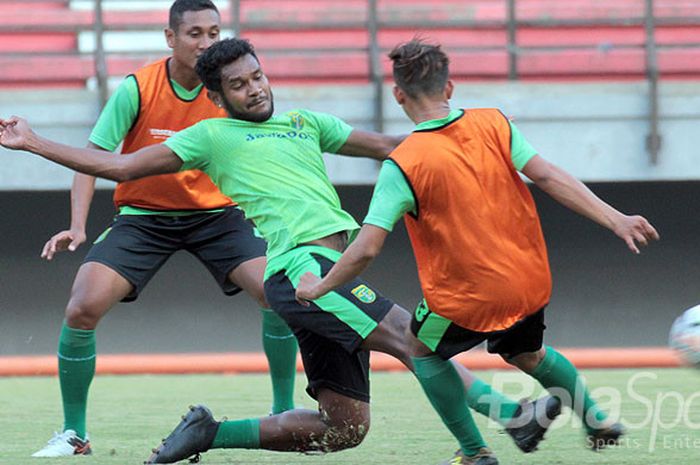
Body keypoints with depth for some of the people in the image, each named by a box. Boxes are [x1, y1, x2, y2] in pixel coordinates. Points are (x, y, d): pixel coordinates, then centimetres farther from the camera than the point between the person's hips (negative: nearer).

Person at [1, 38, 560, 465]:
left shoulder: (303, 123, 25)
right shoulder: (213, 136, 9)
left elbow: (385, 145, 32)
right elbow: (119, 166, 11)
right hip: (300, 263, -8)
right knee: (409, 334, -23)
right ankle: (510, 413, -34)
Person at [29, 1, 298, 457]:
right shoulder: (136, 89, -17)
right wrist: (77, 226, -27)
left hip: (215, 214, 1)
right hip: (143, 215, -1)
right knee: (82, 308, -19)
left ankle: (284, 417, 1)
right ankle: (73, 434, -1)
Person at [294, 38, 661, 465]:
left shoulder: (402, 165, -16)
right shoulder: (494, 125, -6)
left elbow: (366, 250, -19)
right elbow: (548, 177, -11)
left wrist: (319, 287, -4)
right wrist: (615, 219, -11)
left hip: (470, 301, -5)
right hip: (531, 282, 5)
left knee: (423, 350, 24)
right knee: (525, 354, 34)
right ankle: (597, 419, 37)